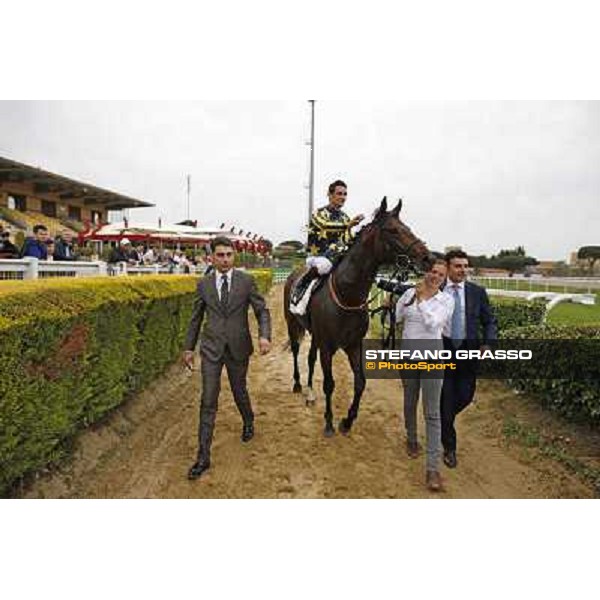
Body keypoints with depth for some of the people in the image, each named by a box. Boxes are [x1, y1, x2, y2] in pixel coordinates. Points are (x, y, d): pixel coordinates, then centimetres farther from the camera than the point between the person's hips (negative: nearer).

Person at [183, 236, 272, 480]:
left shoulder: (246, 281, -4)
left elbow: (262, 311, -4)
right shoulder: (204, 284, 1)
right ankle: (203, 456, 6)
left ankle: (248, 422, 49)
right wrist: (189, 347, 11)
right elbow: (196, 318, 10)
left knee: (239, 391, 17)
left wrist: (264, 335, -21)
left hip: (238, 347, 0)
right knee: (208, 401, -1)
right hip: (211, 348, 1)